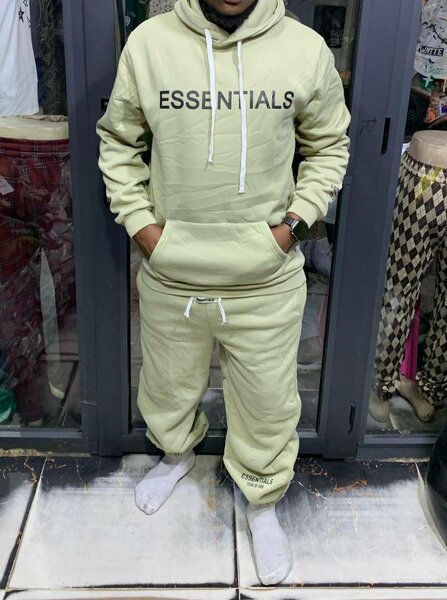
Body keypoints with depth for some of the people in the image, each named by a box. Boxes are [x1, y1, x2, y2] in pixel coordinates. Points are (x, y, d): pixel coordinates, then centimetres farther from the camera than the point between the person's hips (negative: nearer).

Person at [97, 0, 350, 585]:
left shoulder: (307, 49, -8)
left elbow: (329, 145, 6)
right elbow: (118, 142, 6)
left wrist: (296, 220, -5)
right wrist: (139, 222, -5)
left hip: (267, 281, -1)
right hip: (170, 278, 2)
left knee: (269, 402, 14)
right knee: (168, 385, 24)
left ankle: (263, 502, 43)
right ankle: (177, 453, 58)